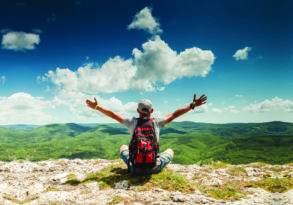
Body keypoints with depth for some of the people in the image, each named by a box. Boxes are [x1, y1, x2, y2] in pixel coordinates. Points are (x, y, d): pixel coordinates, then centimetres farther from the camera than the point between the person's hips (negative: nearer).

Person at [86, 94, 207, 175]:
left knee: (123, 147, 31)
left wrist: (96, 107, 12)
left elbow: (113, 115, 3)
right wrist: (192, 105, 7)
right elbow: (174, 114, 1)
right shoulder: (156, 122, -2)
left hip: (134, 168, 1)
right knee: (170, 151, 28)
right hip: (154, 168, 0)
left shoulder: (132, 122, -1)